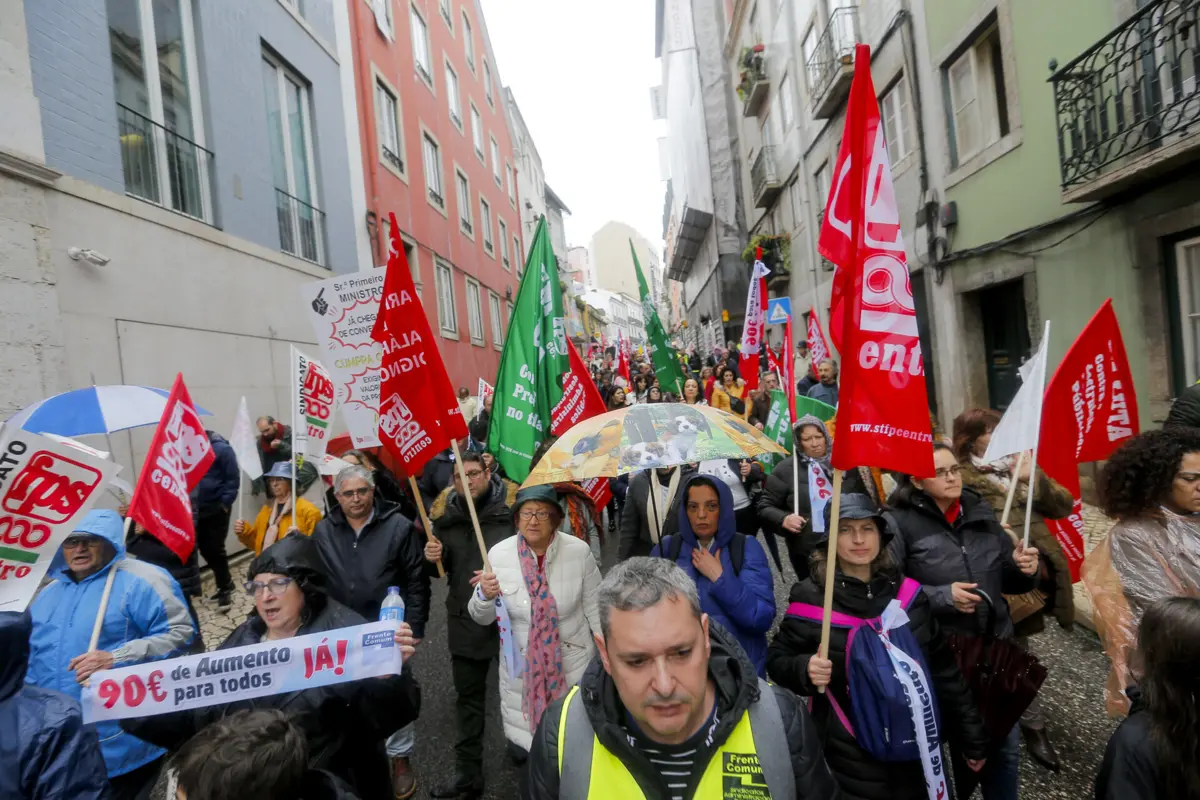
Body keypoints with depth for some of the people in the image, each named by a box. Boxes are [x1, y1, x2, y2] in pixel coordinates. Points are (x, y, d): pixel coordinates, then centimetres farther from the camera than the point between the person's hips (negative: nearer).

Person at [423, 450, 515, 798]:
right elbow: (441, 569, 12)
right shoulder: (445, 512, 1)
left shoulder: (511, 505, -12)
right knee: (468, 695, 17)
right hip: (465, 618, 4)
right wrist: (433, 558, -9)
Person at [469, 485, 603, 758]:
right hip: (521, 664, 1)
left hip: (573, 660, 0)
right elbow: (482, 618, -5)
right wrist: (485, 596, -26)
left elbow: (594, 607, -3)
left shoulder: (579, 551, -15)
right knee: (524, 742, 17)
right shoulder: (499, 554, -13)